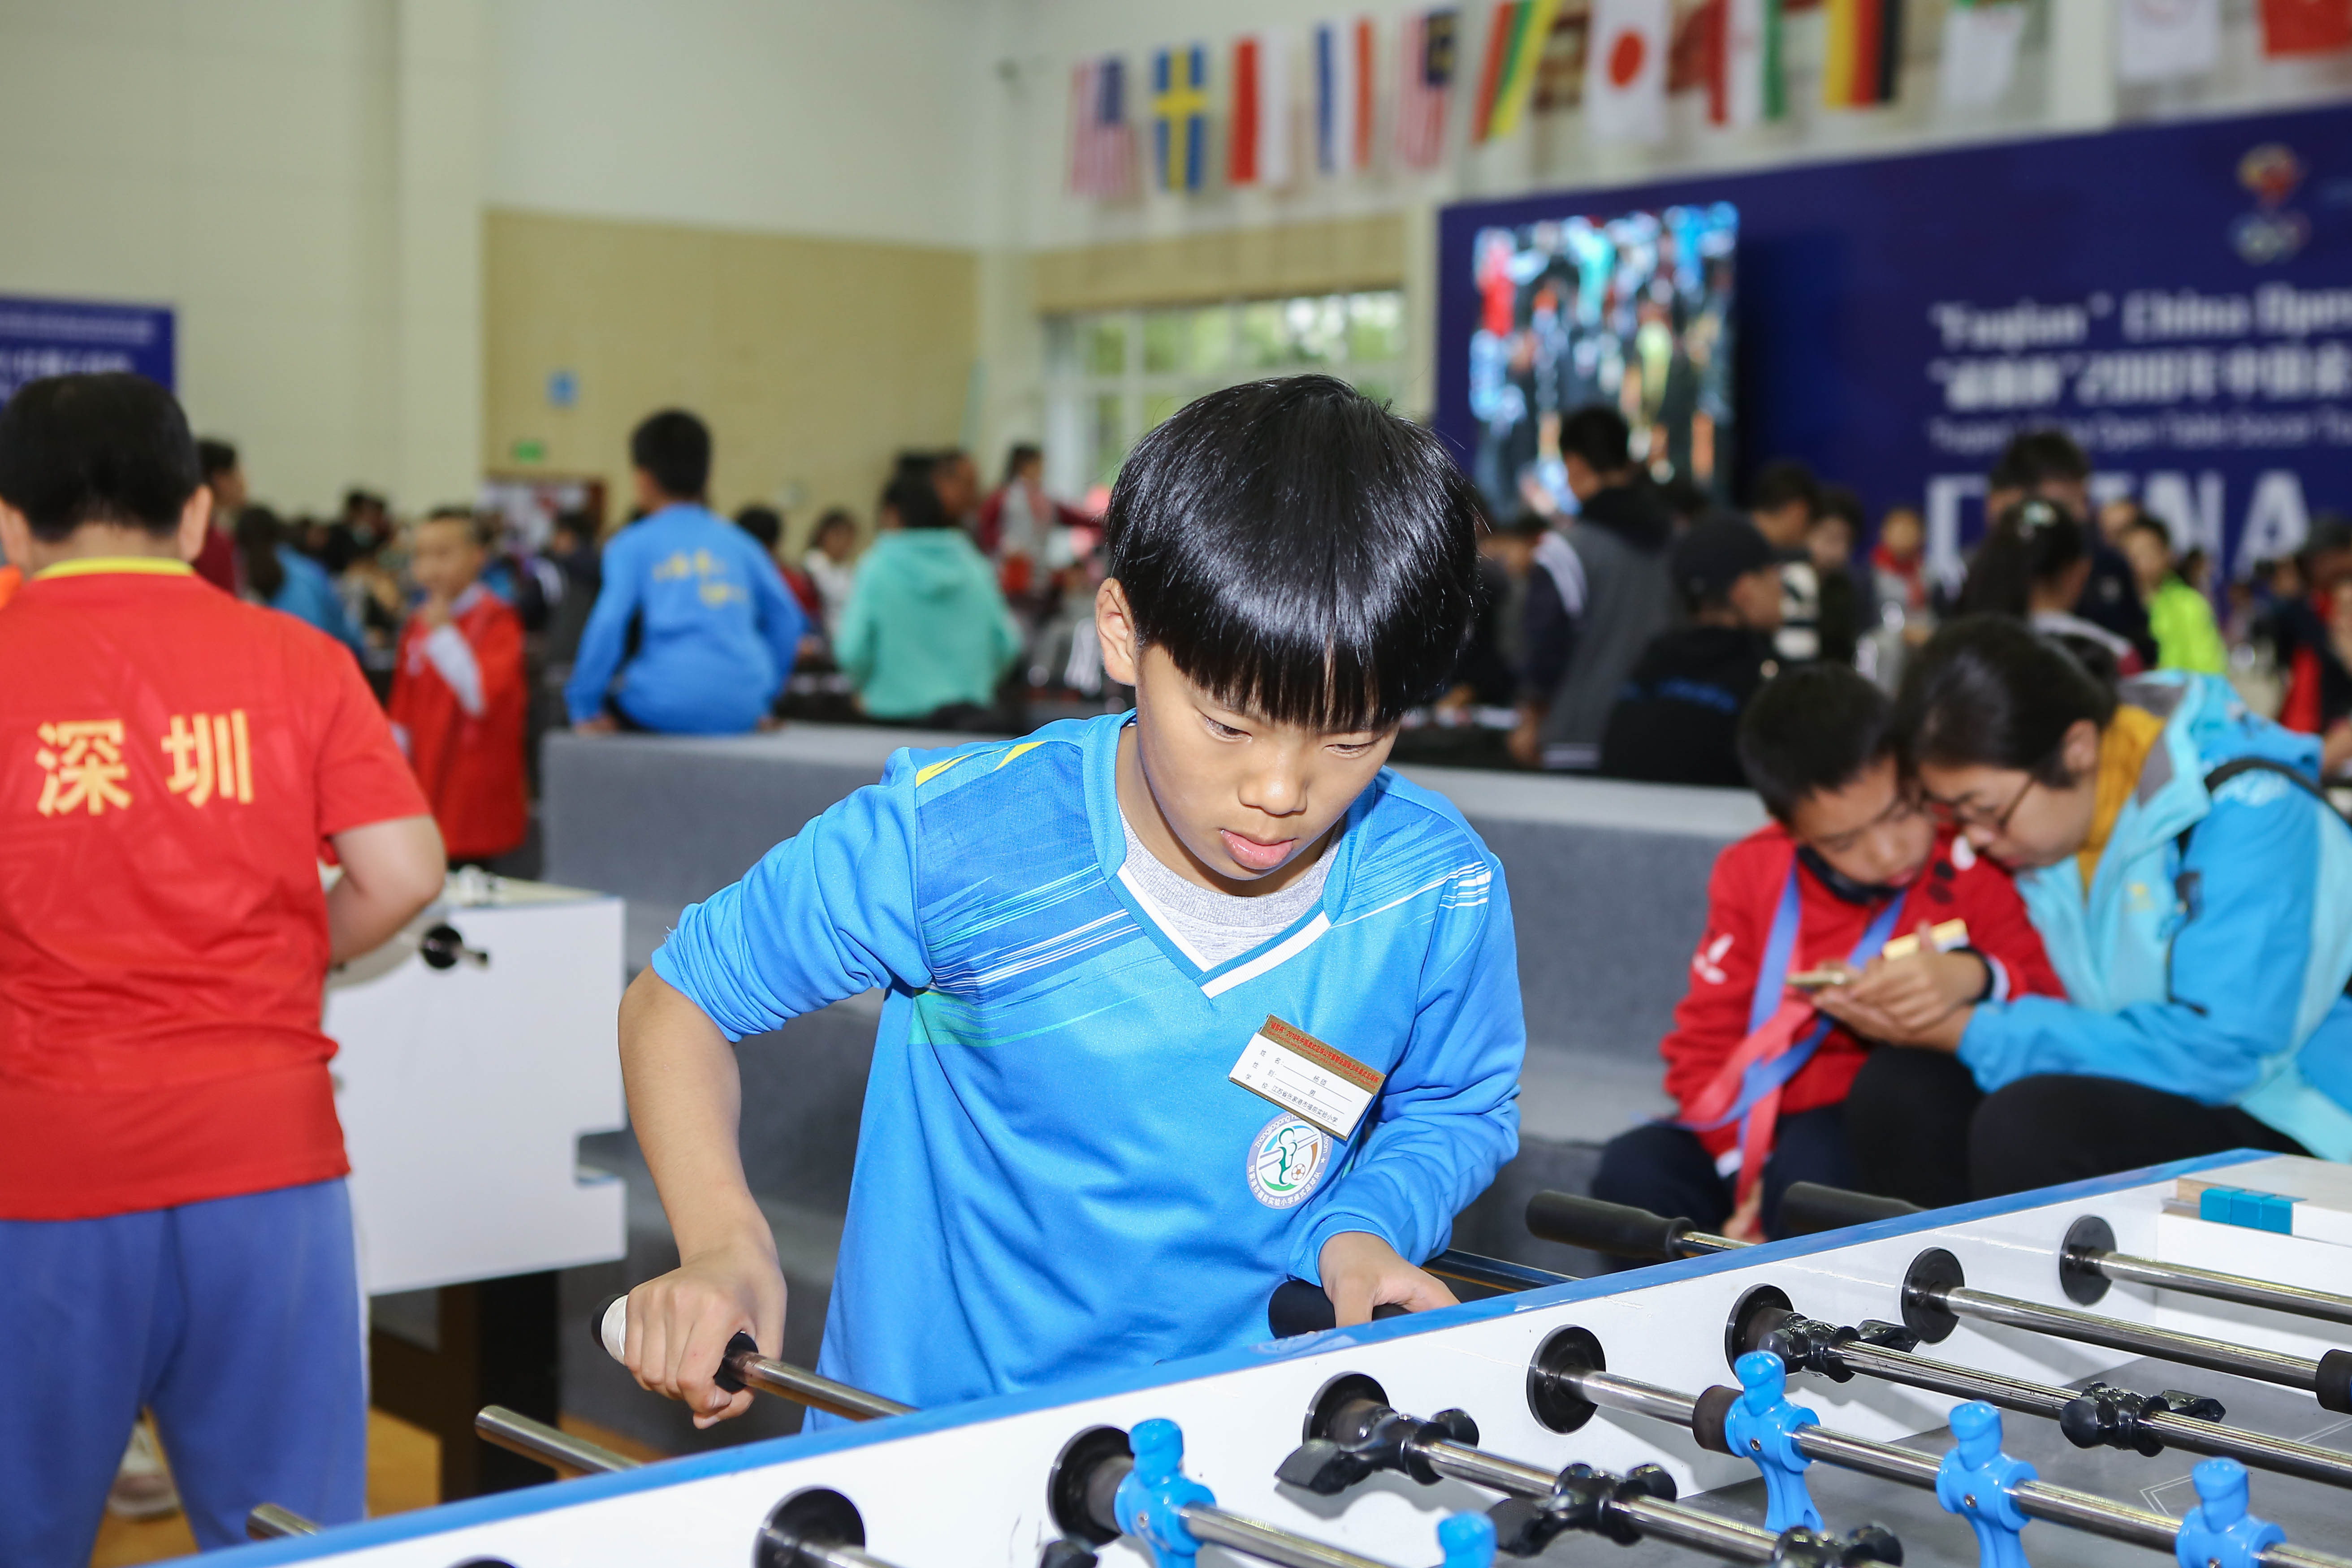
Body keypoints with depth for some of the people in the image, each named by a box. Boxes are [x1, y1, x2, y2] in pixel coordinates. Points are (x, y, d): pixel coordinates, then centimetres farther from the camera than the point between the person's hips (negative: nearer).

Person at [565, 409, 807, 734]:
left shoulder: (633, 545, 5)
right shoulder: (739, 541, 17)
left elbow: (608, 625, -7)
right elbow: (788, 621, 17)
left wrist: (586, 707, 1)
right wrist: (762, 702, 25)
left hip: (669, 707, -5)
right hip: (741, 713, 5)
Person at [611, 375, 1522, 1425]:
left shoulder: (1440, 898, -7)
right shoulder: (953, 845, -14)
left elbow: (1459, 1105, 14)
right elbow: (677, 996, 0)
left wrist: (1365, 1226, -7)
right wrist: (726, 1240, -16)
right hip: (915, 1436, -4)